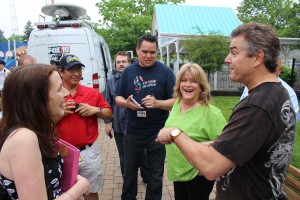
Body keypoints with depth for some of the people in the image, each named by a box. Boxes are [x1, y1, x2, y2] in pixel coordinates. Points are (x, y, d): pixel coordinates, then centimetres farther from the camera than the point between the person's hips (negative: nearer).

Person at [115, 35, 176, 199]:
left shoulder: (165, 72, -8)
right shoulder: (128, 71, 2)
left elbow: (176, 101, -8)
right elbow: (118, 98, 8)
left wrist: (157, 103, -25)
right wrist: (126, 103, -15)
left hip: (157, 132, -2)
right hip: (132, 132, 3)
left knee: (155, 175, 15)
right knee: (129, 172, 20)